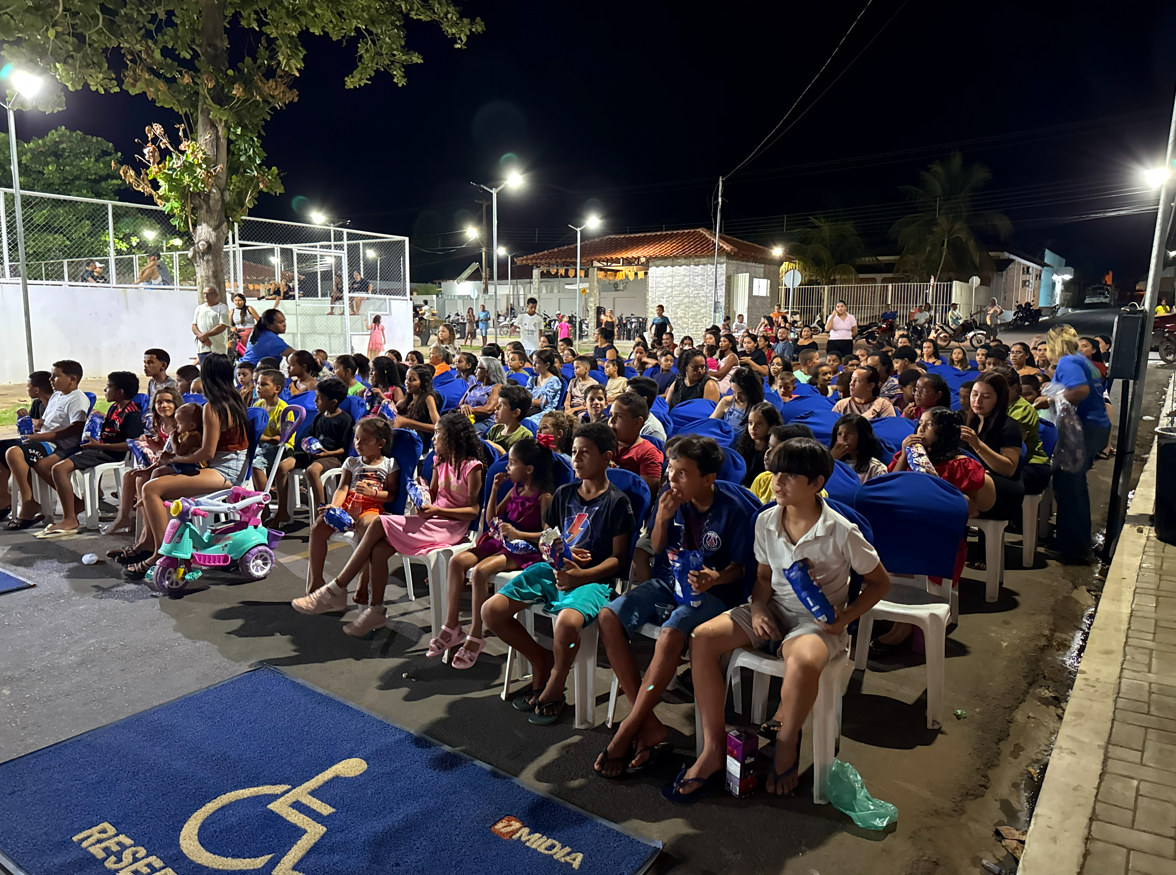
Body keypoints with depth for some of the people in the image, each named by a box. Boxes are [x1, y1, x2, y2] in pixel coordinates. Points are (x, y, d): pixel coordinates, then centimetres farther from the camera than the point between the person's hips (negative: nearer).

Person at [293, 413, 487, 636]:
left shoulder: (472, 467, -8)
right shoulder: (440, 462, 16)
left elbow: (474, 510, -11)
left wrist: (437, 510, -19)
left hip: (451, 526, -8)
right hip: (431, 519, 8)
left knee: (379, 524, -21)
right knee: (378, 550, -18)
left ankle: (336, 591, -14)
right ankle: (376, 611, -5)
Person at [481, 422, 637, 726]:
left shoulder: (617, 502, -2)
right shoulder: (564, 493, 15)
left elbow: (618, 558, -5)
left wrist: (581, 575, -20)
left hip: (592, 579, -6)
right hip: (552, 569, 6)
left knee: (567, 622, -38)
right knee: (490, 610, -11)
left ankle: (554, 690, -6)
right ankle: (541, 659, 13)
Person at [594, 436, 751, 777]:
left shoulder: (731, 509, -14)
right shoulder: (670, 495, -2)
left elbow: (739, 566, -5)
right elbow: (656, 548, 7)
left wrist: (715, 578, -26)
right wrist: (662, 518, -12)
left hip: (710, 592, -5)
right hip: (667, 582, 6)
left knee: (671, 634, -35)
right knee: (609, 616, -18)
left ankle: (627, 730, -19)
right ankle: (650, 727, -16)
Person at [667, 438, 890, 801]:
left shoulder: (842, 532, -13)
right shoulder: (766, 521, 0)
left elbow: (879, 583, -1)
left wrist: (845, 618, -13)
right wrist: (757, 608, -8)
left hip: (818, 620, -5)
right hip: (775, 609, 5)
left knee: (804, 662, -40)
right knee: (702, 639, -18)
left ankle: (786, 747, -8)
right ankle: (714, 751, -10)